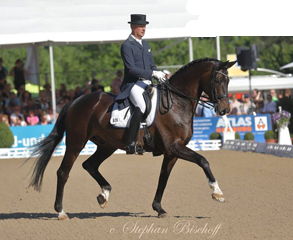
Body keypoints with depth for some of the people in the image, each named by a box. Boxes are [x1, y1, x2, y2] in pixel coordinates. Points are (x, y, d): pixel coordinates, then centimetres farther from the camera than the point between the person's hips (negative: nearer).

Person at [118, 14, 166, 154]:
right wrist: (153, 74, -20)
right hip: (133, 84, -9)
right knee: (141, 107, -33)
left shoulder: (145, 44, 20)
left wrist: (160, 76, 3)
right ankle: (130, 144, -34)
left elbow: (152, 65, 24)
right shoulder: (126, 45, -7)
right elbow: (131, 69, -16)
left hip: (147, 84, 9)